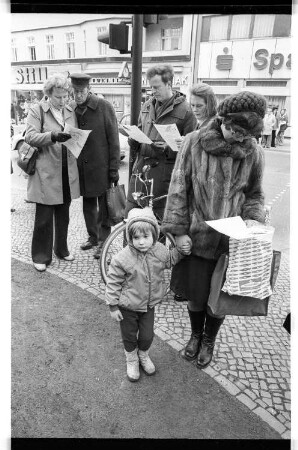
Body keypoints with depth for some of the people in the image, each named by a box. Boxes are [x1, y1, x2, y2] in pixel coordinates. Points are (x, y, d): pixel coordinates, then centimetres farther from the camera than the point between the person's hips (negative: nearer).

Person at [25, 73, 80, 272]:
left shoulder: (71, 112, 13)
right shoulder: (37, 110, -1)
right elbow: (30, 137, -10)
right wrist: (52, 136, -25)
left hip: (67, 173, 5)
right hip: (46, 173, -4)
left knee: (63, 215, 14)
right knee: (44, 218, 1)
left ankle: (62, 249, 32)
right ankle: (41, 256, 16)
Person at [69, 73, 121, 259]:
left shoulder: (104, 107, -7)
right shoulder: (72, 109, 6)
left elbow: (113, 139, -7)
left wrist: (114, 168, -11)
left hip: (102, 166, -4)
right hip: (82, 168, 5)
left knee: (104, 207, 3)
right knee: (88, 206, 13)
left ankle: (103, 242, 15)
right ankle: (92, 237, 29)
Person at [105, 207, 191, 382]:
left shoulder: (159, 250, -13)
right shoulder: (123, 258, -27)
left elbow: (169, 260, 12)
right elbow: (113, 282, -15)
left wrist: (181, 251, -3)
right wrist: (113, 306, -12)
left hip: (149, 305, 3)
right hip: (128, 307, -3)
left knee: (147, 335, 18)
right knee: (129, 336, 17)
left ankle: (143, 354, 50)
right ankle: (132, 359, 47)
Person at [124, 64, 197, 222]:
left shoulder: (185, 110, -6)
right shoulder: (147, 105, 14)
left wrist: (169, 147, -20)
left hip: (164, 173, -5)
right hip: (140, 167, 6)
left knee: (159, 218, 4)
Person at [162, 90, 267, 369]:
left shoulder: (253, 152, -1)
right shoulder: (194, 142, -9)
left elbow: (254, 194, 11)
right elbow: (178, 189, -7)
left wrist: (252, 217, -8)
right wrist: (178, 230, -9)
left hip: (231, 240, 2)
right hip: (197, 235, -1)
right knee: (195, 293, 11)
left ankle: (209, 340, 42)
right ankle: (195, 334, 43)